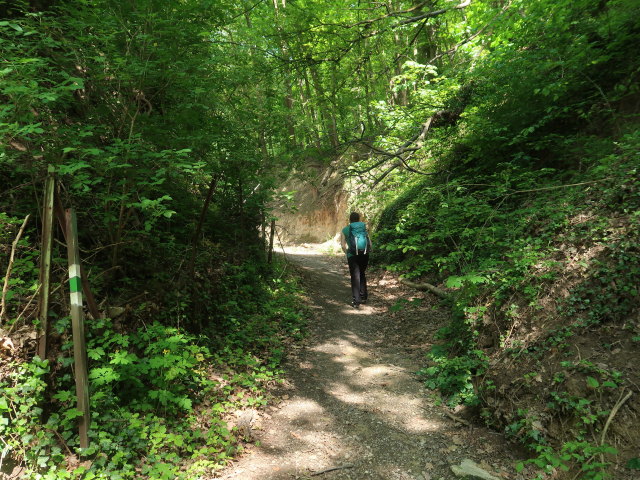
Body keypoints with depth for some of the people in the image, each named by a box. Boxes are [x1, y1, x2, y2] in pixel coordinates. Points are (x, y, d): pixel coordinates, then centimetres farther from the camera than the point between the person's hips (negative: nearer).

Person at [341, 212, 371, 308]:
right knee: (362, 275, 21)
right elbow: (370, 243, 5)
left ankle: (356, 301, 0)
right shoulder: (364, 228, 9)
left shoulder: (345, 230, 4)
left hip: (352, 256, -2)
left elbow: (343, 245, -1)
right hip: (364, 255, 2)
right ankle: (363, 297, 25)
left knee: (355, 277, 3)